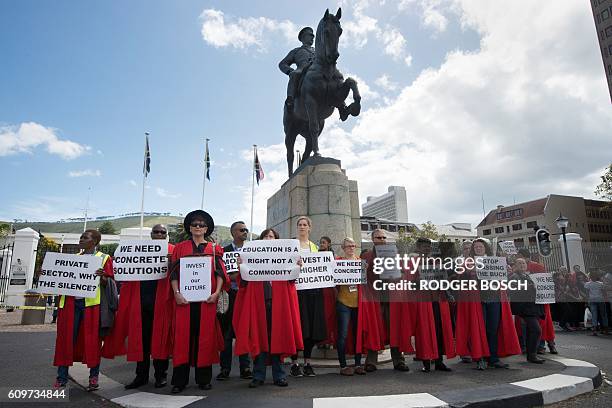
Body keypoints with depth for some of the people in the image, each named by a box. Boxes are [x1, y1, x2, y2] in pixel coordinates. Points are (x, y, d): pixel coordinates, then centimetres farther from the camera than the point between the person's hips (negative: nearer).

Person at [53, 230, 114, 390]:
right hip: (70, 302, 4)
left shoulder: (104, 258, 4)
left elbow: (108, 284, -3)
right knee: (66, 338, 4)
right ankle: (61, 378, 15)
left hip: (91, 303, -4)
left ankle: (94, 377, 10)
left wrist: (101, 276, -24)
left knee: (92, 339, -1)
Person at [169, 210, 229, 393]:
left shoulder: (213, 248, 10)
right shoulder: (180, 247, 11)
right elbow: (174, 272, 4)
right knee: (183, 335, 0)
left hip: (206, 299, 0)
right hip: (185, 298, 0)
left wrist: (217, 292, -10)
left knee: (205, 336, 4)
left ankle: (203, 378, 15)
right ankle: (179, 380, 9)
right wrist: (176, 293, -9)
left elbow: (220, 272, 4)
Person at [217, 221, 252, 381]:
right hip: (229, 295, -2)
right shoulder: (224, 251, 3)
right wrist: (232, 277, -16)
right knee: (226, 333, 4)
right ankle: (225, 368, 15)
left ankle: (245, 367, 16)